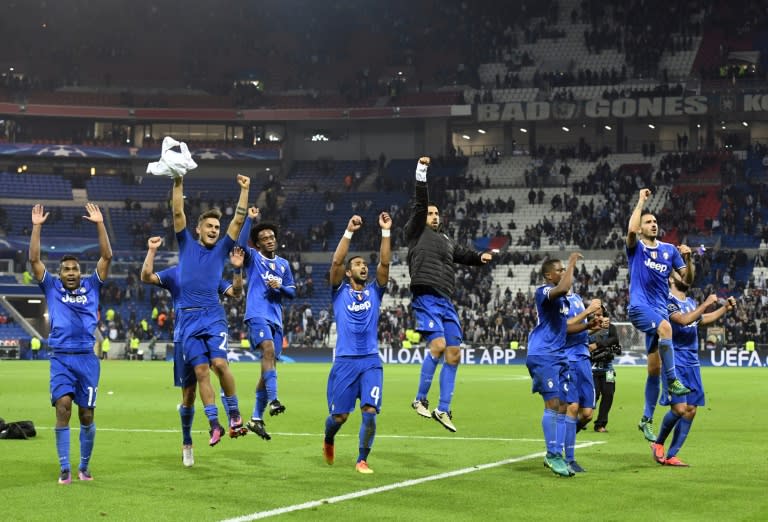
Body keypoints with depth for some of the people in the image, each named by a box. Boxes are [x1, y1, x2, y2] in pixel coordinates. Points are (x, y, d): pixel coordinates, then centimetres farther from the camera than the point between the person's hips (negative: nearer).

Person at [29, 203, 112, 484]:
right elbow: (34, 260, 1)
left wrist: (100, 224, -3)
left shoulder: (91, 286, 10)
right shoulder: (52, 287, 9)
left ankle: (84, 466, 19)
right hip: (61, 358, -1)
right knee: (63, 406, -15)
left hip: (87, 358, 1)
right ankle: (64, 469, -11)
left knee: (87, 415, 3)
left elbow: (106, 256, 4)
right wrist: (36, 227, -5)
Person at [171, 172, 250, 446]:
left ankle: (234, 414, -1)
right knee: (201, 371, -4)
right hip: (188, 318, 0)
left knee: (220, 363, -16)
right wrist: (178, 183, -3)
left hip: (213, 315, 0)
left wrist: (244, 190, 5)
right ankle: (214, 424, -2)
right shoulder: (187, 245, 13)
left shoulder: (221, 249, 14)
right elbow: (178, 213, 5)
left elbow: (238, 220, 9)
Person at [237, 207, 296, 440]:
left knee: (269, 364, 5)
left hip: (276, 318, 6)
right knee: (269, 349, -32)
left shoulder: (283, 264, 19)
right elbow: (240, 243, -16)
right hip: (257, 314, -6)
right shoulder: (253, 258, 5)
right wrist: (250, 219, -20)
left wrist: (280, 287, -1)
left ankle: (256, 418, 13)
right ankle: (273, 399, -40)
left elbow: (292, 291, 20)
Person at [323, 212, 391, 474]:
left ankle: (362, 460, 0)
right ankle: (328, 440, 37)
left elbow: (385, 263, 0)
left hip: (371, 361, 2)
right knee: (339, 415, 4)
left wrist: (386, 231, -6)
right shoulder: (340, 292, 6)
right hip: (344, 361, -1)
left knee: (370, 412, -12)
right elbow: (336, 262, -8)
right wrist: (349, 232, -13)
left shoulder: (374, 291, 12)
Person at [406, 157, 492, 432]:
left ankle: (443, 409, 10)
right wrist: (421, 175, -11)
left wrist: (480, 257, -2)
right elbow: (419, 205, -4)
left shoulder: (446, 239, 25)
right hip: (425, 298, -7)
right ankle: (420, 399, -6)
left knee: (453, 354, 3)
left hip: (445, 301, 7)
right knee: (438, 346, -21)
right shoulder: (417, 232, 6)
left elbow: (462, 253, 19)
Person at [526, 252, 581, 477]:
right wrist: (572, 263, -20)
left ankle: (555, 455, 11)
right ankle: (553, 454, -9)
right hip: (542, 355, -9)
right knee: (553, 403, -13)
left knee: (561, 406, 6)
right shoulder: (543, 291, -10)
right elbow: (562, 288, -33)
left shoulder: (563, 299, 18)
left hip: (559, 356, 9)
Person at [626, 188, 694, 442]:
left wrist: (687, 259, -7)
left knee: (654, 368, 5)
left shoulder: (669, 250, 14)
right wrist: (641, 201, -10)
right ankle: (673, 382, -37)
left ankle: (646, 419, 14)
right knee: (665, 327, -38)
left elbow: (688, 279, 12)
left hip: (660, 309, 5)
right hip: (639, 306, -5)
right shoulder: (636, 248, 3)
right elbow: (631, 229, -20)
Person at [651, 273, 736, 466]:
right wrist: (706, 304, -24)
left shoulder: (690, 302, 14)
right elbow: (683, 319, -27)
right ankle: (658, 444, 8)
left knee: (691, 409, 3)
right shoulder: (668, 301, -10)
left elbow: (702, 319, 35)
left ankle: (671, 456, 9)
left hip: (692, 364, 8)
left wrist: (725, 308, 29)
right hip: (675, 362, -8)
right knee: (679, 408, -17)